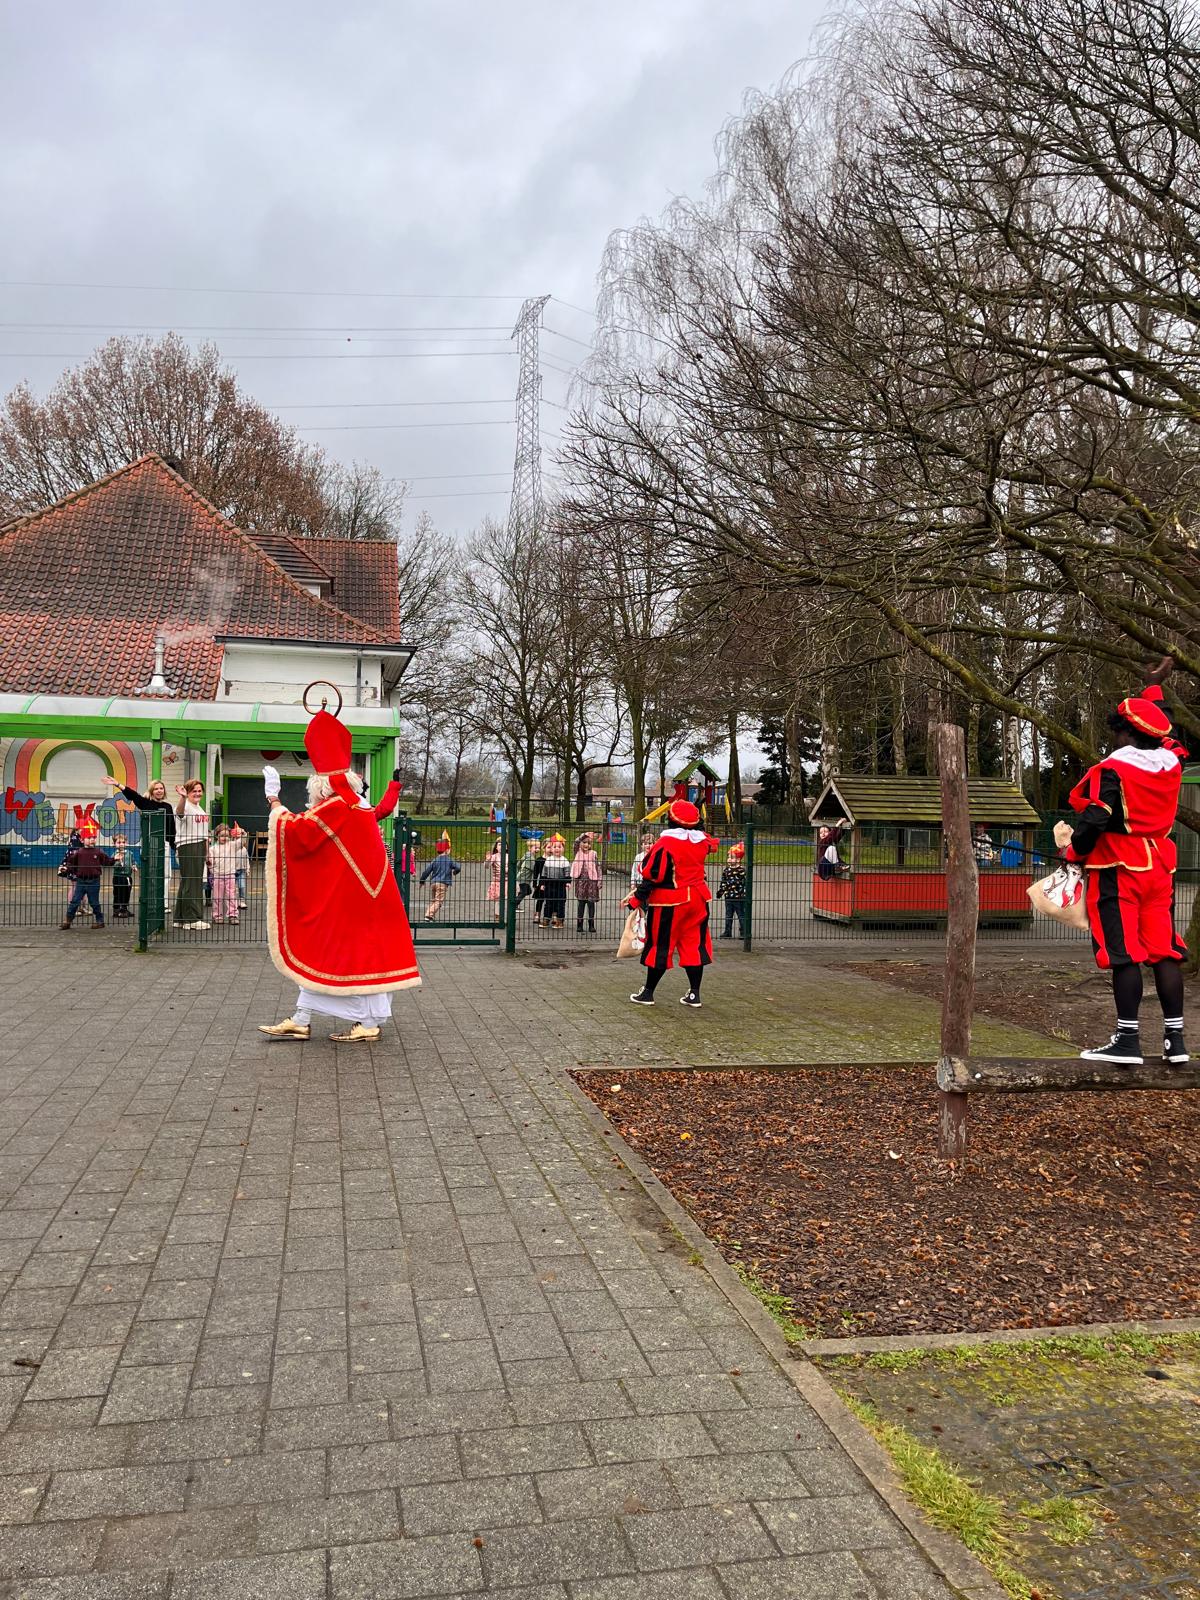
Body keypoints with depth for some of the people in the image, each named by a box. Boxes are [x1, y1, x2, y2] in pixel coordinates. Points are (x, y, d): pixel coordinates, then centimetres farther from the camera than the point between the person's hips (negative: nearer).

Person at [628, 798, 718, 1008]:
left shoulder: (666, 843, -16)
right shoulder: (702, 841, 1)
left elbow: (653, 875, -18)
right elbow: (712, 845, 27)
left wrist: (637, 898, -11)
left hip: (670, 903, -5)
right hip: (697, 898, 5)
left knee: (661, 946, 4)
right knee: (694, 944, 11)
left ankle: (648, 993, 14)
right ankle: (694, 994, 12)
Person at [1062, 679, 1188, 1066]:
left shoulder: (1113, 769, -15)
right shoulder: (1171, 763, 6)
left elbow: (1095, 819, -18)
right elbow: (1161, 737, 28)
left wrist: (1075, 849, -1)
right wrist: (1152, 698, 37)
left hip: (1120, 870, -7)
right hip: (1159, 867, 7)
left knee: (1124, 954, -5)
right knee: (1164, 950, 8)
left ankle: (1128, 1039, -3)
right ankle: (1174, 1039, 11)